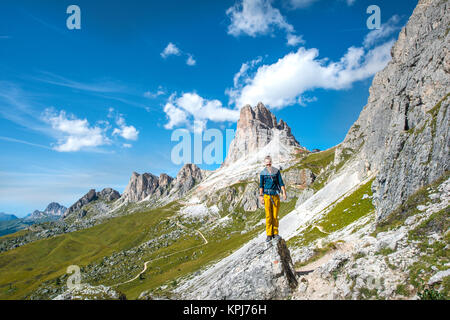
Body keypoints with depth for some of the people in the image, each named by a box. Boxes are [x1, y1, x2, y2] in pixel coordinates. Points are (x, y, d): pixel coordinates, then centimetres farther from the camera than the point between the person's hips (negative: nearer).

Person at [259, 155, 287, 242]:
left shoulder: (276, 171, 5)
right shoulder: (262, 173, 4)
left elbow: (281, 182, 4)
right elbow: (261, 185, 5)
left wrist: (284, 192, -7)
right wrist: (261, 196, -1)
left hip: (276, 195, 1)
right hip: (267, 196, -1)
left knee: (275, 216, 4)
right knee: (268, 216, -2)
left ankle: (275, 233, 15)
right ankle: (269, 235, 6)